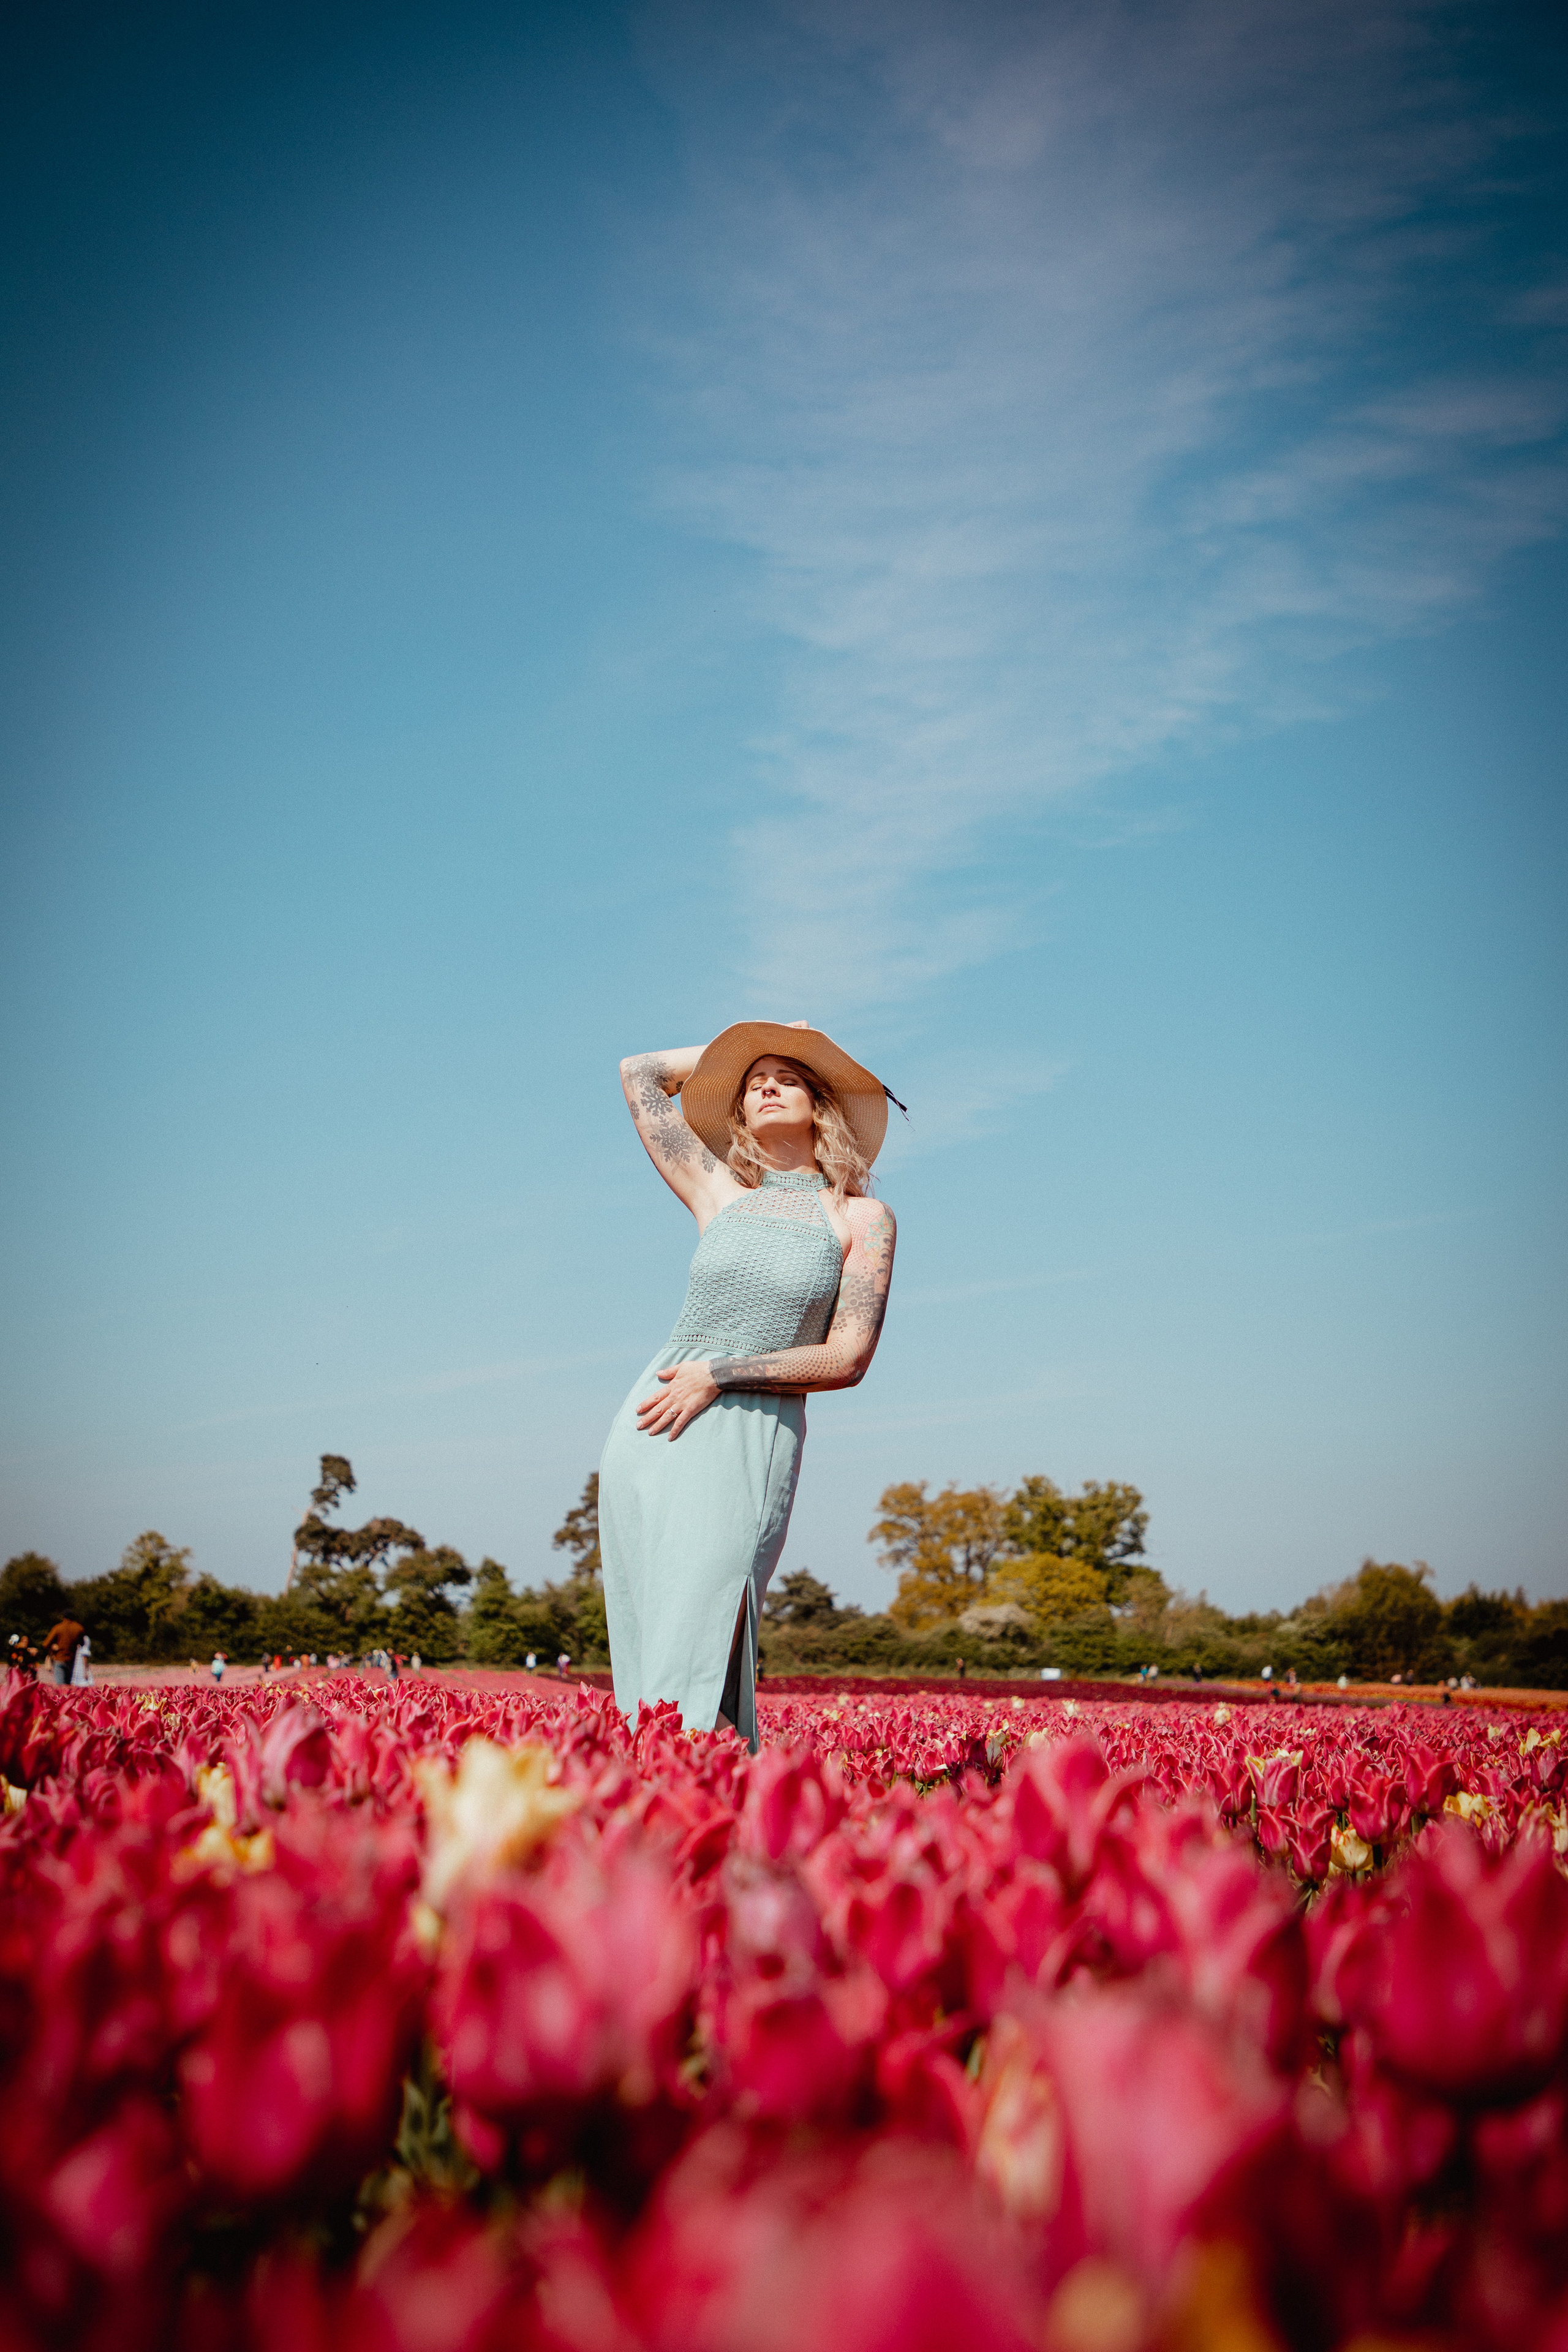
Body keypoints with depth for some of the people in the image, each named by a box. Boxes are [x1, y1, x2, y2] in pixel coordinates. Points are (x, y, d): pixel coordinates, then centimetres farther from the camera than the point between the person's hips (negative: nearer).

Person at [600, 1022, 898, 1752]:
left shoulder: (862, 1219, 6)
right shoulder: (719, 1193, 13)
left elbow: (847, 1360, -2)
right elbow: (640, 1073, 20)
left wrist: (719, 1375, -7)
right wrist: (742, 1043, 25)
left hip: (752, 1444, -3)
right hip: (655, 1430, 3)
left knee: (696, 1644, -15)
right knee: (645, 1641, -2)